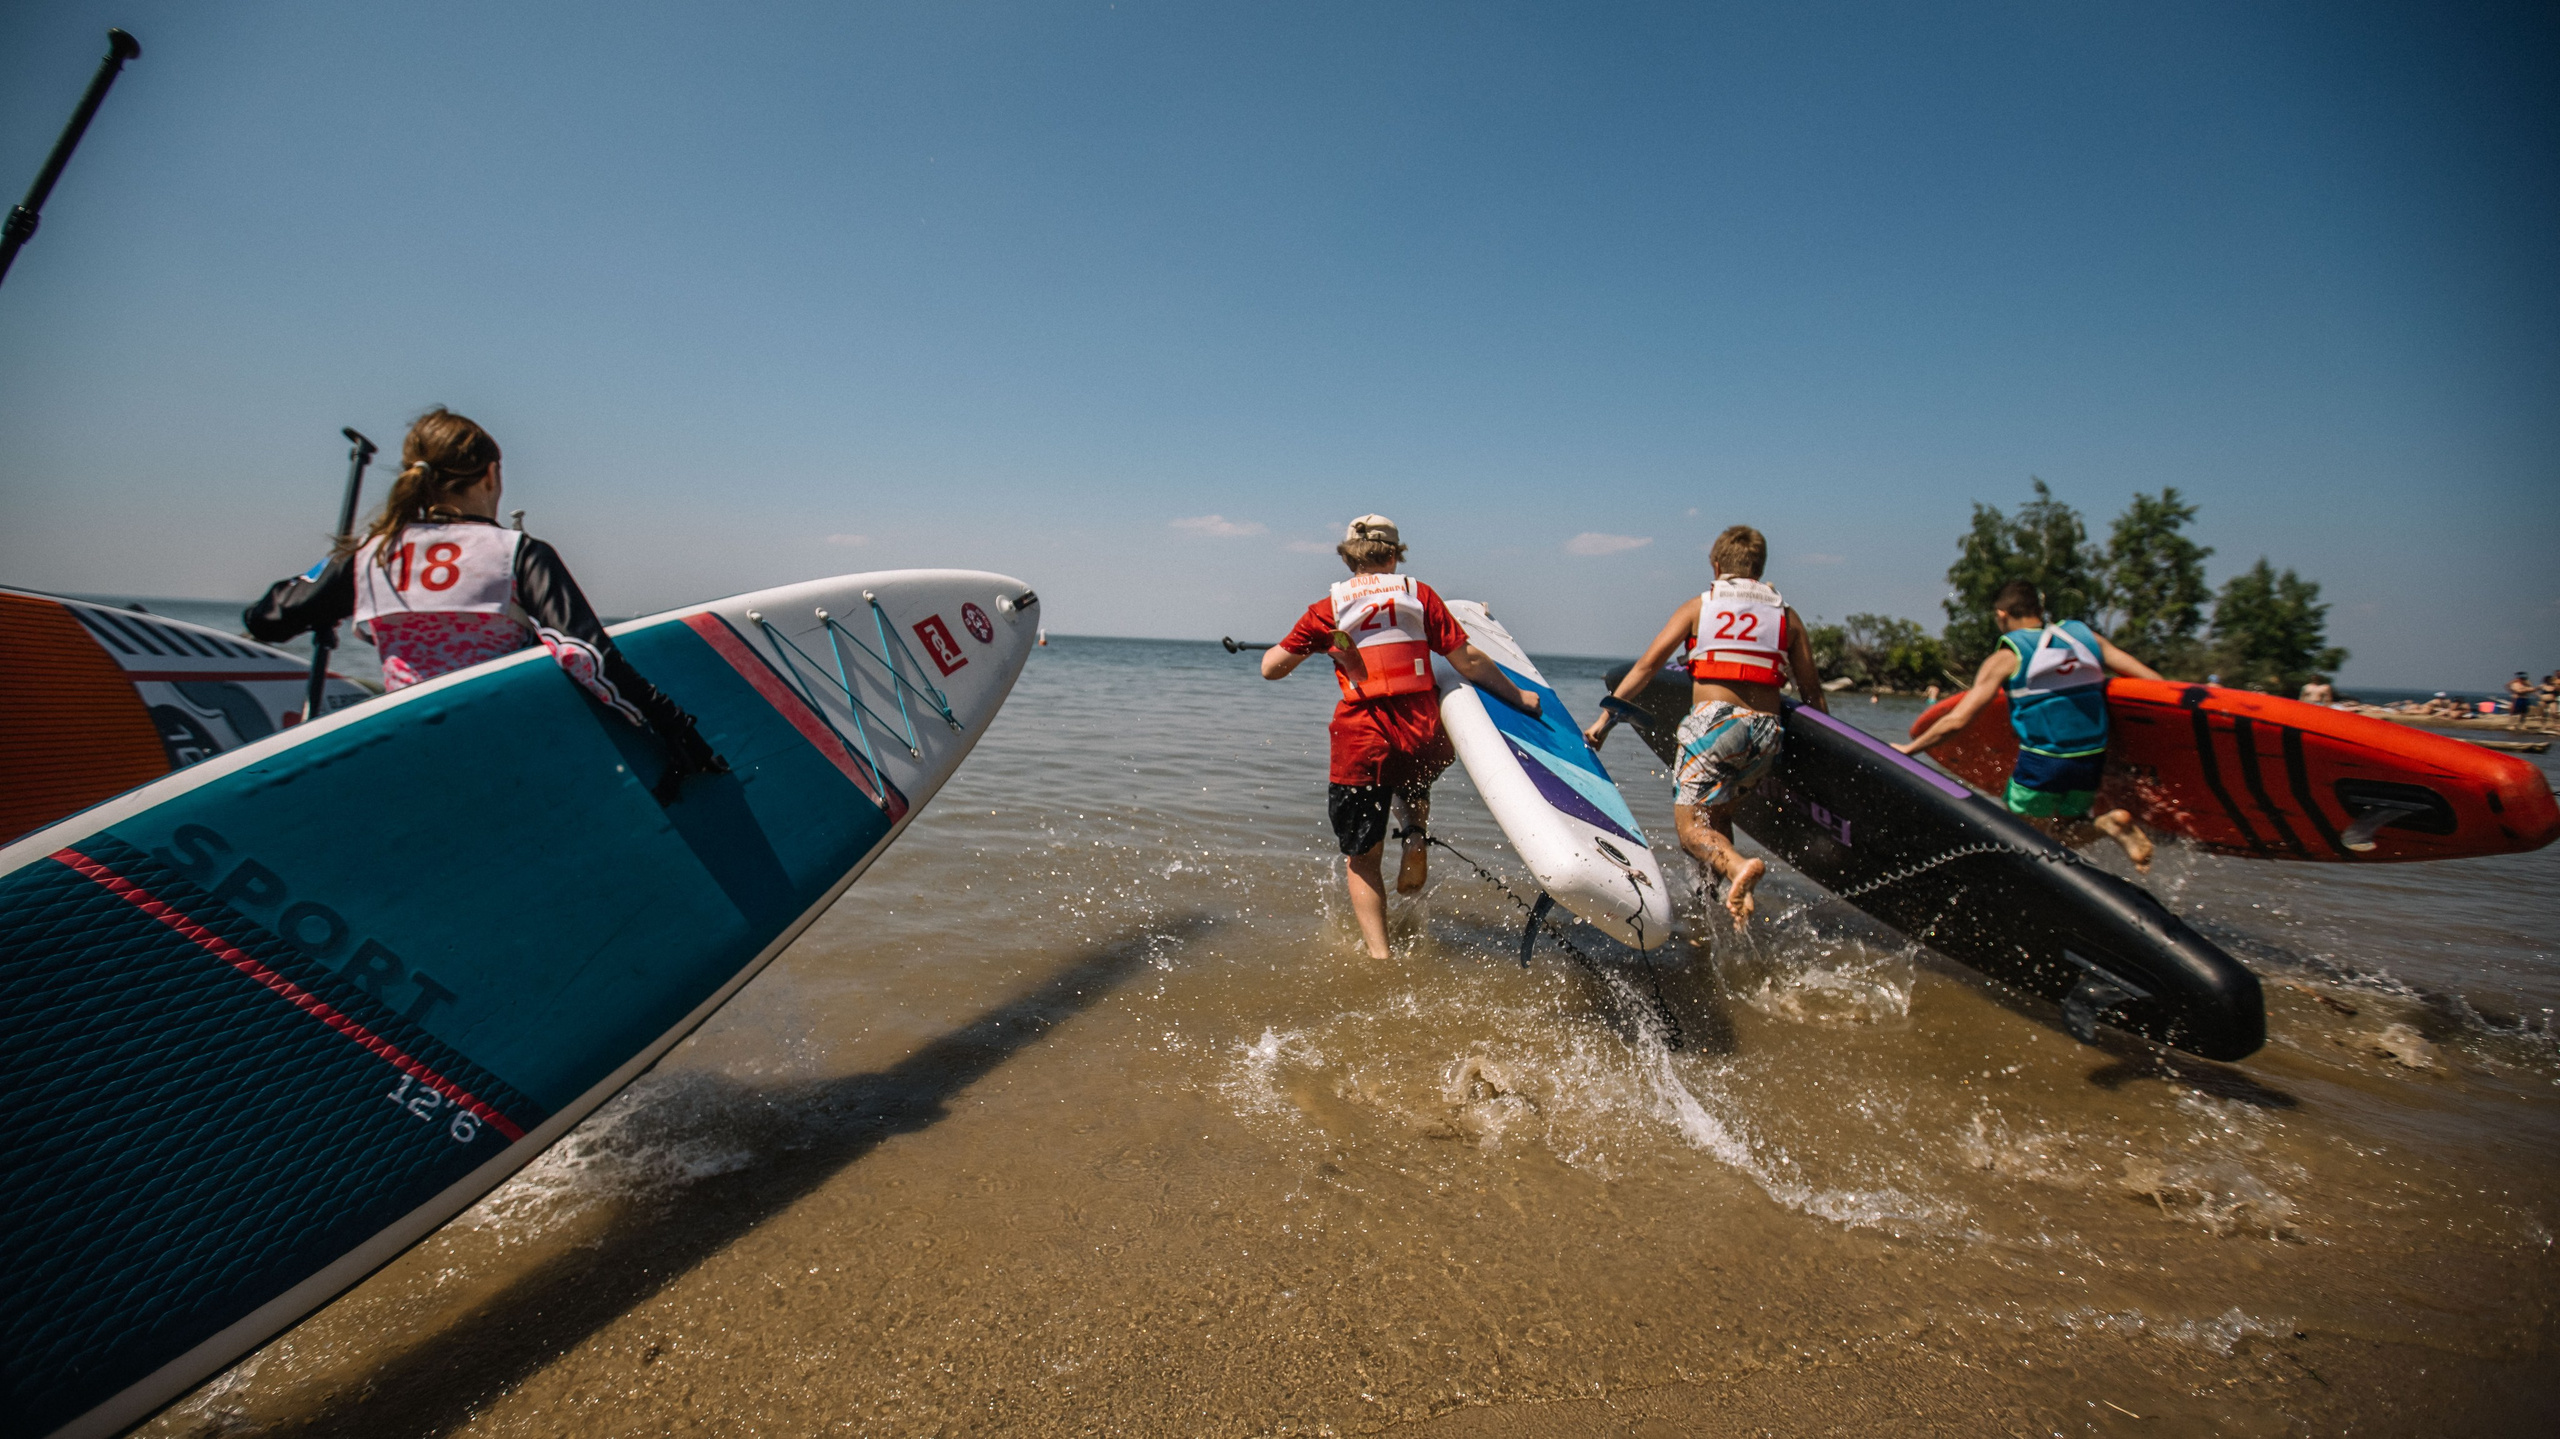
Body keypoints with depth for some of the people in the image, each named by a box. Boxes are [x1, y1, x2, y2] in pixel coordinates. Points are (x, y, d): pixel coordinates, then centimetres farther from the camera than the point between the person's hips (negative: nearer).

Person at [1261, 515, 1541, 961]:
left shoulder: (1328, 608, 5)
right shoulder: (1418, 593, 6)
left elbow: (1271, 668, 7)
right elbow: (1469, 661, 4)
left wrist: (1310, 643, 28)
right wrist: (1520, 698, 16)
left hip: (1359, 741, -1)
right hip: (1423, 737, 1)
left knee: (1362, 860, 10)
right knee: (1412, 780, 39)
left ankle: (1379, 956, 3)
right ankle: (1416, 832, 15)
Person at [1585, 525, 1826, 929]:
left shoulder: (1698, 607, 11)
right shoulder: (1787, 616, 17)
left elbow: (1647, 665, 5)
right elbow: (1813, 692, 14)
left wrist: (1606, 716, 7)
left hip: (1714, 720, -4)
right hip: (1766, 733, 4)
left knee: (1691, 826, -4)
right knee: (1717, 813, 21)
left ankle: (1737, 867, -33)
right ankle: (1733, 895, 4)